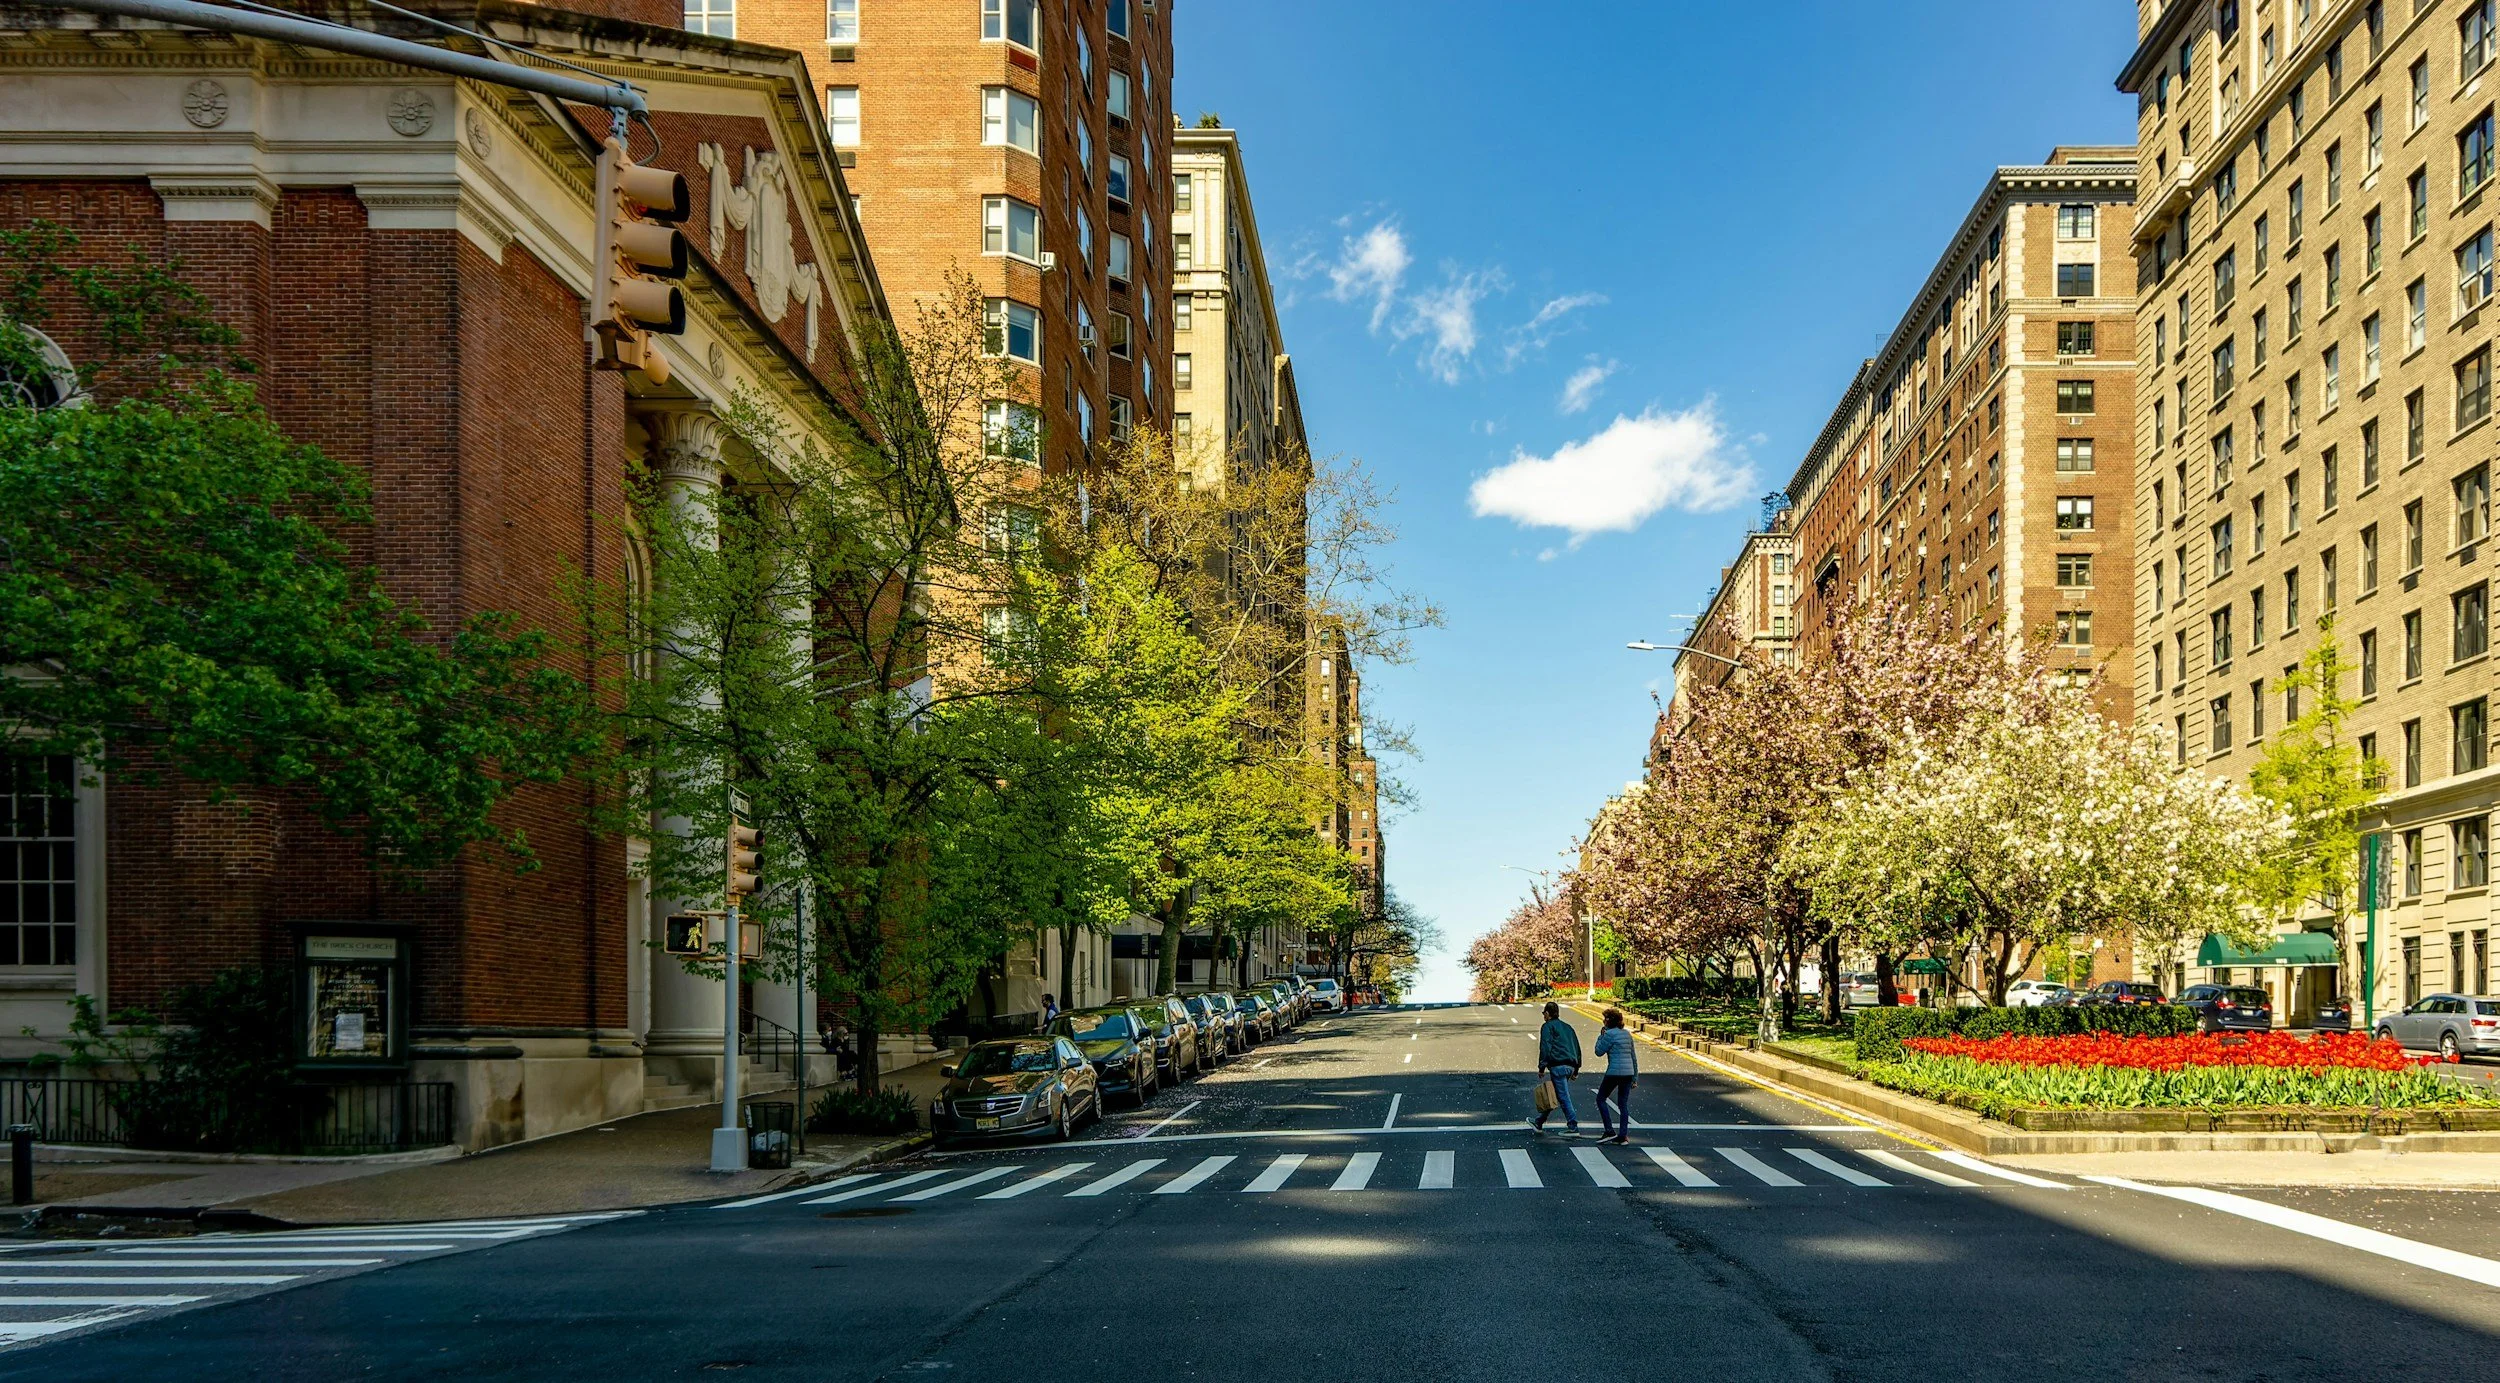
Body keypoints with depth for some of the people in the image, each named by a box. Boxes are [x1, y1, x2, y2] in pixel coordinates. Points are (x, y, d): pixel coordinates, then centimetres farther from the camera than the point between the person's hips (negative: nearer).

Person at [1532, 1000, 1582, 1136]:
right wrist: (1576, 1069, 25)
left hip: (1558, 1066, -8)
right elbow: (1577, 1047, 22)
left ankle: (1573, 1128, -11)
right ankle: (1539, 1122, 24)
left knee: (1563, 1096, -7)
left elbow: (1545, 1047, -12)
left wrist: (1542, 1067, -10)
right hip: (1570, 1066, 8)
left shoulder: (1548, 1027, -1)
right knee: (1552, 1095, 16)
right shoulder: (1567, 1027, 22)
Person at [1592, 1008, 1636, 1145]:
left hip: (1614, 1072, -7)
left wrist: (1601, 1036, 7)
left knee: (1601, 1099, 7)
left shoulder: (1610, 1034, -10)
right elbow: (1633, 1056, 16)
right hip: (1628, 1072, 7)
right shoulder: (1627, 1034, 13)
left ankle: (1610, 1131, 0)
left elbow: (1599, 1051, -4)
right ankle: (1623, 1135, 7)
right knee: (1623, 1104, 10)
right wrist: (1635, 1077, 20)